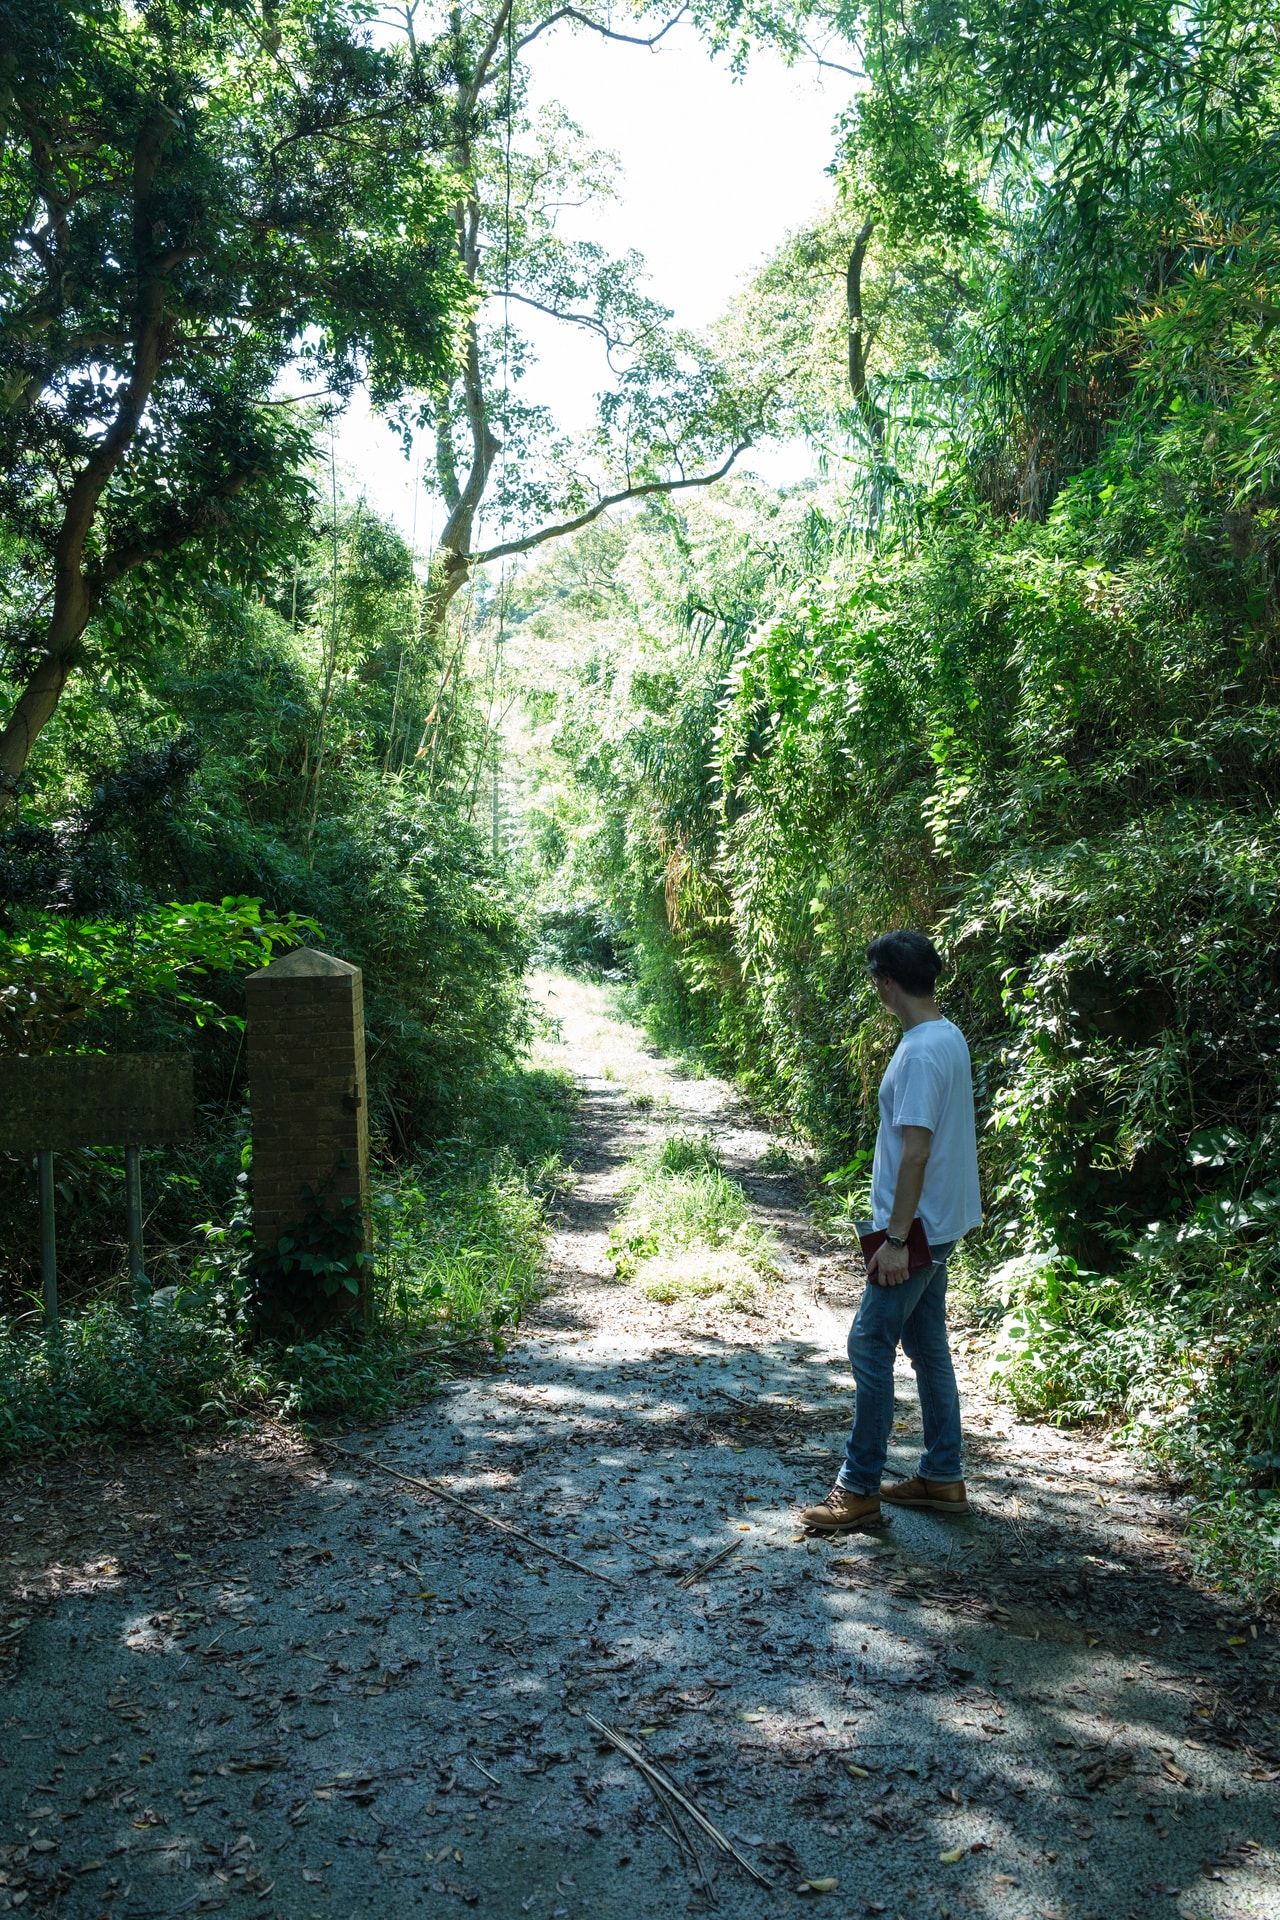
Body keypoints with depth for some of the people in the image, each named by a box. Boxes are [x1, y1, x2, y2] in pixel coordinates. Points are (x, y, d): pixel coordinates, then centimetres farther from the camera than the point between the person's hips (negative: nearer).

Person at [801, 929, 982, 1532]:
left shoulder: (921, 1053, -22)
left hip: (916, 1228, -10)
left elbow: (916, 1151, -25)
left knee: (870, 1346, -3)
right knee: (927, 1347, 16)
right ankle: (942, 1477, 25)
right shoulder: (948, 1036, 9)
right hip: (937, 1224, 10)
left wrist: (895, 1239, -23)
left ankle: (859, 1491, 4)